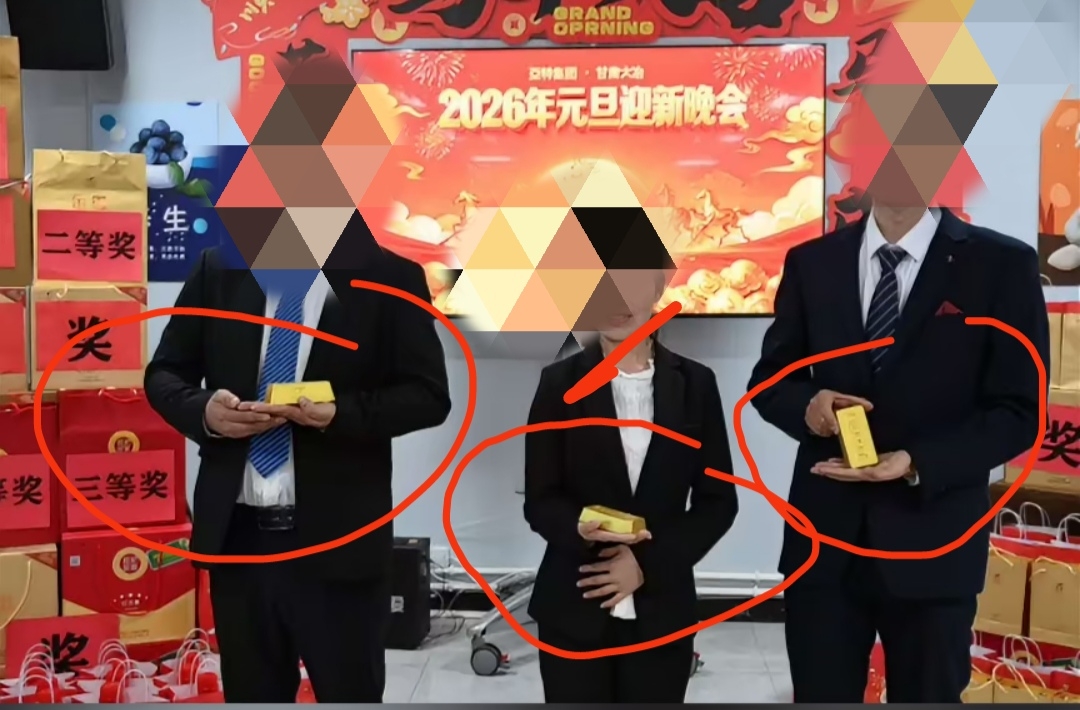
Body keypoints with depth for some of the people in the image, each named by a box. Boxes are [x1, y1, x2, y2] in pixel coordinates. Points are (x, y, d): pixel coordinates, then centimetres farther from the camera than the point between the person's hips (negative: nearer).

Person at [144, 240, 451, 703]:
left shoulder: (388, 274, -2)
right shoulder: (219, 269, 7)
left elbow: (428, 394, -6)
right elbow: (163, 374, 10)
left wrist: (341, 413, -23)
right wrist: (204, 410, -13)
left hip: (338, 537, -3)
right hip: (236, 532, 3)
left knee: (351, 694, 11)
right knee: (251, 695, 18)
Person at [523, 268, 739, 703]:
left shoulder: (695, 384, 1)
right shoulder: (559, 383, -1)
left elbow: (718, 500, 1)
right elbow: (539, 501, -2)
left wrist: (649, 562, -11)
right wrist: (579, 527, -24)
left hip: (661, 612, 1)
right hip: (573, 611, -1)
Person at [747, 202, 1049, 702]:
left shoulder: (1003, 264, -4)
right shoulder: (810, 262, 4)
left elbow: (1017, 412, -6)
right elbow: (768, 380, 9)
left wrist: (918, 464, -20)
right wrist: (808, 404, -14)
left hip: (931, 539, -1)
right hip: (822, 533, 2)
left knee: (928, 695, 16)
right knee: (820, 695, 13)